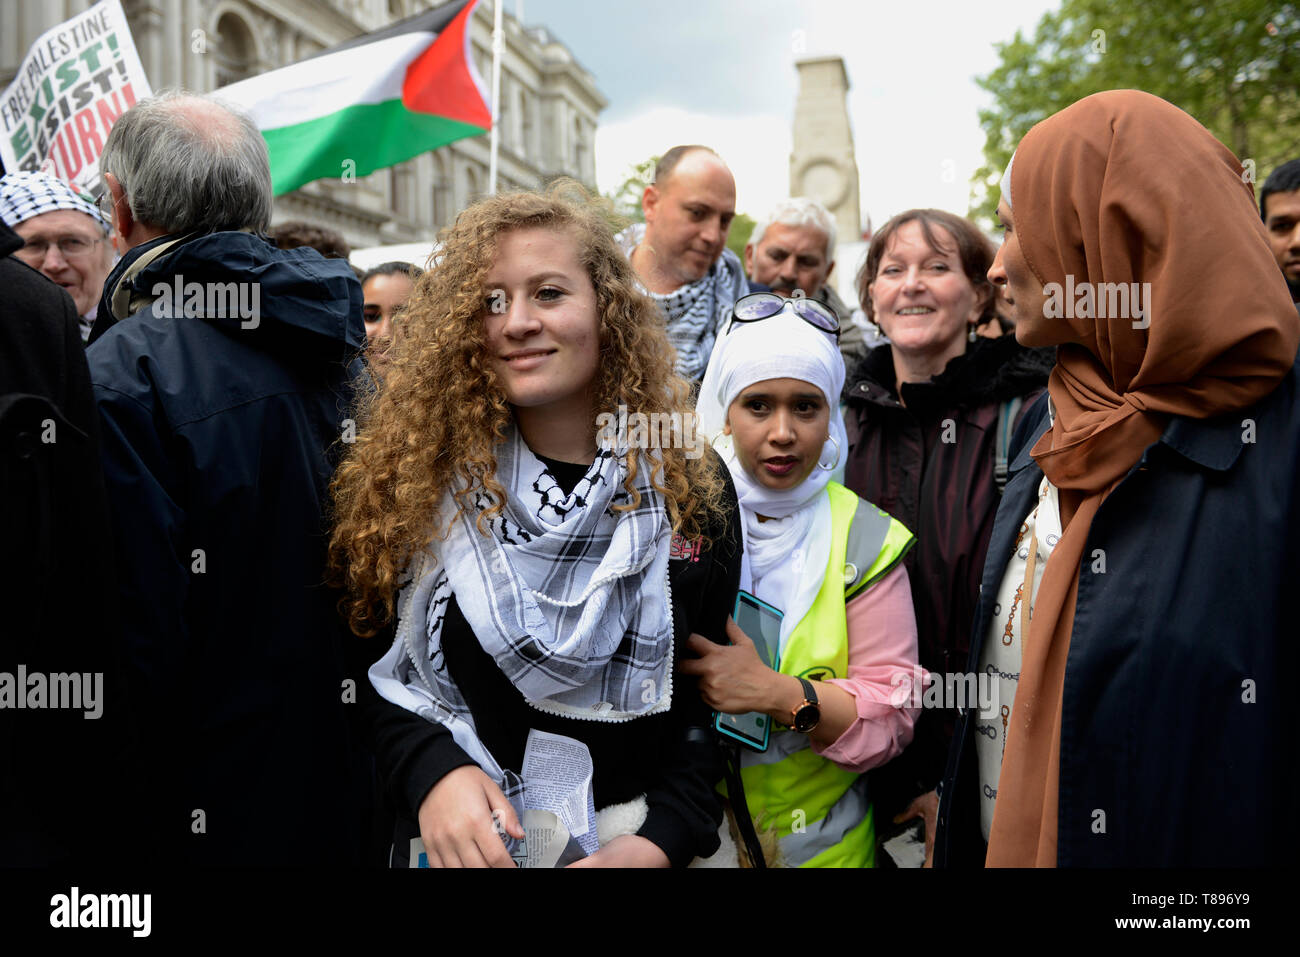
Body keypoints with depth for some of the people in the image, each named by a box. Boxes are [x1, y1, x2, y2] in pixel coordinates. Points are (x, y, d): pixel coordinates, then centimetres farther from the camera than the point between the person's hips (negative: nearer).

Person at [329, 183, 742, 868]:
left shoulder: (691, 489, -7)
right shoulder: (422, 477, -8)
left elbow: (713, 699, -3)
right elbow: (363, 666, -3)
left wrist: (661, 840, -16)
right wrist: (433, 769, -19)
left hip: (632, 831, 0)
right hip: (452, 838, 0)